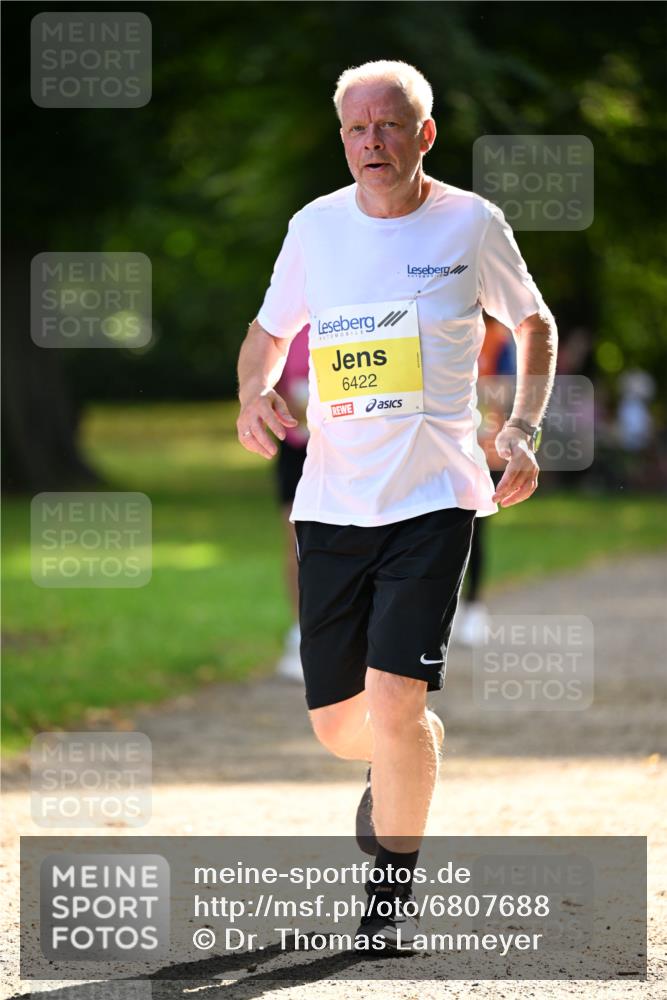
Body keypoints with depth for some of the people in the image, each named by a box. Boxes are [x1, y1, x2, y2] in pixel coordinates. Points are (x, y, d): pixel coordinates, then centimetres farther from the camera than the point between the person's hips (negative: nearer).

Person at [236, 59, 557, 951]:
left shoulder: (471, 224, -1)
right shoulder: (315, 227, 5)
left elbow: (535, 324, 14)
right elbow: (269, 332, 19)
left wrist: (523, 428, 0)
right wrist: (254, 396, -2)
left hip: (434, 499, -3)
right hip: (331, 501, 3)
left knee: (394, 698, -17)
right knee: (336, 722, 6)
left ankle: (395, 890, 3)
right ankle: (398, 772, 44)